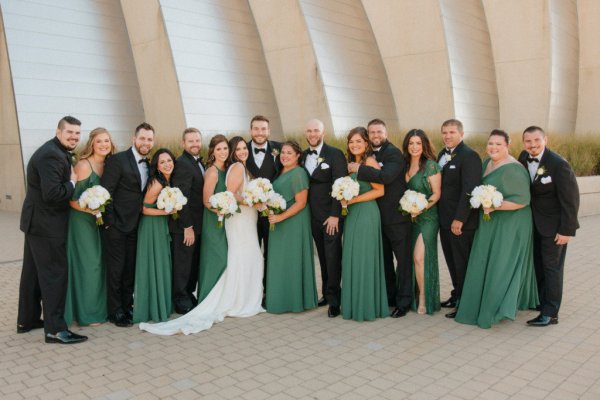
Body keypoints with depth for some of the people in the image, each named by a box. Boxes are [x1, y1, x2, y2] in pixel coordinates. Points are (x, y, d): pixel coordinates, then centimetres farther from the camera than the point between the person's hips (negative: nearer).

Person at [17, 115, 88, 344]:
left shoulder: (57, 152, 11)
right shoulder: (51, 155, -21)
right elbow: (52, 193, -28)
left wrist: (70, 178, -3)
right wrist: (73, 182, -14)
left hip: (37, 222, 11)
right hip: (46, 225, -11)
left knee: (33, 272, 18)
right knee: (55, 274, -5)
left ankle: (27, 320, 31)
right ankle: (55, 329, 2)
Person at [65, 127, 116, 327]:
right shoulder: (83, 165, -17)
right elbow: (71, 198, -18)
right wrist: (90, 209, -27)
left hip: (101, 221, 7)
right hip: (83, 221, -7)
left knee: (100, 263, 13)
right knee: (88, 264, -1)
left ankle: (98, 308, 26)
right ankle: (87, 313, 11)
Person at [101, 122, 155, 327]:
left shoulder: (148, 164, 11)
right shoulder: (117, 160, -11)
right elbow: (105, 192, -14)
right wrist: (109, 222, -16)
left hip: (134, 225, 6)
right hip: (116, 225, -6)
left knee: (130, 268, 14)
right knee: (116, 269, 2)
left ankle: (127, 307, 26)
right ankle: (115, 311, 15)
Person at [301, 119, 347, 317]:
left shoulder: (335, 154, -6)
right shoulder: (303, 156, 11)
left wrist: (335, 215, -16)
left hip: (331, 216, -5)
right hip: (314, 216, 5)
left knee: (333, 258, -3)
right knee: (323, 258, 11)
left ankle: (334, 300, 4)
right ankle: (326, 294, 21)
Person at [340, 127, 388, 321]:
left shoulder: (370, 161, -9)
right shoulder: (352, 163, 15)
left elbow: (380, 190, -15)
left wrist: (354, 199, -15)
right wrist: (345, 199, 0)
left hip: (366, 213, -8)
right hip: (352, 214, 8)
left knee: (364, 258, -2)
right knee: (351, 258, 10)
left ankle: (368, 306, 11)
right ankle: (354, 305, 21)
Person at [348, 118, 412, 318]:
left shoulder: (393, 153, -13)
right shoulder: (370, 154, 10)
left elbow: (386, 176, -29)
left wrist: (359, 169, -22)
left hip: (396, 215, -8)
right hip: (379, 215, 8)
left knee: (403, 259, 2)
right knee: (384, 259, 16)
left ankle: (404, 301, 10)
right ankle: (388, 296, 29)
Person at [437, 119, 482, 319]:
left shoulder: (469, 156, -14)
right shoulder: (442, 154, 12)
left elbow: (469, 190, -19)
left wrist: (459, 219, -21)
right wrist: (439, 215, 8)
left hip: (461, 221, -8)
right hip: (445, 219, 8)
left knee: (462, 263, 3)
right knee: (452, 261, 16)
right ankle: (457, 295, 30)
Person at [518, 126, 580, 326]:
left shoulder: (559, 164, -22)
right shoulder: (524, 158, -4)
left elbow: (570, 199, -19)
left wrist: (567, 230, -19)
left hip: (553, 224, -6)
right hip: (533, 221, 6)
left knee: (551, 267, -1)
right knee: (537, 263, 18)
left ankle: (550, 313, 7)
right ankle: (539, 300, 34)